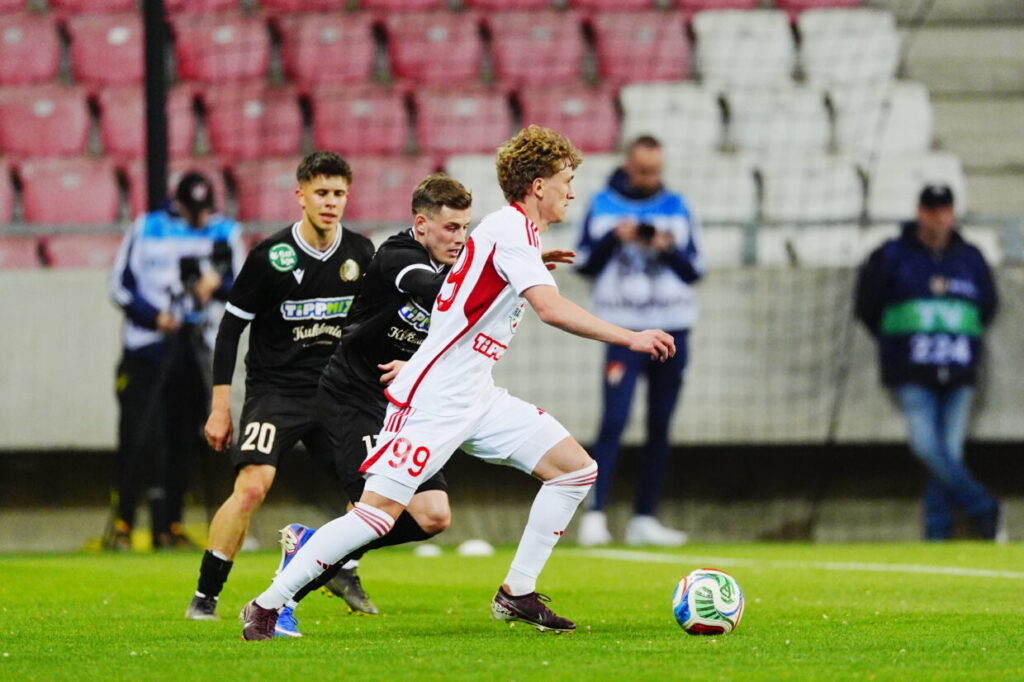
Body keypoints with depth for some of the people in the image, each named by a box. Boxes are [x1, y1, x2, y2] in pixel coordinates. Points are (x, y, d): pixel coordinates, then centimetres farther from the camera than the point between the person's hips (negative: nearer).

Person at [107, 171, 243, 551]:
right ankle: (121, 523, -5)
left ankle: (168, 525, 10)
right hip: (145, 346, -3)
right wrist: (155, 315, -13)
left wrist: (218, 283, -20)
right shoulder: (147, 230, 1)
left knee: (184, 441, 3)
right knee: (138, 437, -10)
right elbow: (121, 284, 2)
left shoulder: (225, 234, 7)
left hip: (194, 349, 3)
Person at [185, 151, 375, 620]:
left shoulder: (360, 254, 2)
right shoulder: (270, 256, -10)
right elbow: (230, 329, -5)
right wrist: (220, 407, -7)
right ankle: (205, 596, -11)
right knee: (252, 488, -22)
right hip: (273, 390, -4)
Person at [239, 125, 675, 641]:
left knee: (576, 468, 2)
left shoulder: (515, 229, 15)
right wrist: (631, 338, -24)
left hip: (475, 397, 10)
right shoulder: (511, 228, -15)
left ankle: (517, 594, 7)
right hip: (432, 400, -10)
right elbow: (552, 309, -27)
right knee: (379, 512, -14)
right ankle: (267, 605, -5)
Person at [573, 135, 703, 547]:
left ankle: (644, 518, 10)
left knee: (660, 427, 5)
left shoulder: (676, 208, 9)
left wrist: (668, 250, -12)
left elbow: (695, 270, 7)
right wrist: (614, 239, -13)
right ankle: (594, 513, -16)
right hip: (623, 329, -3)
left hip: (671, 327, 3)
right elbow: (585, 265, 2)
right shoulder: (602, 206, 4)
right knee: (614, 420, -14)